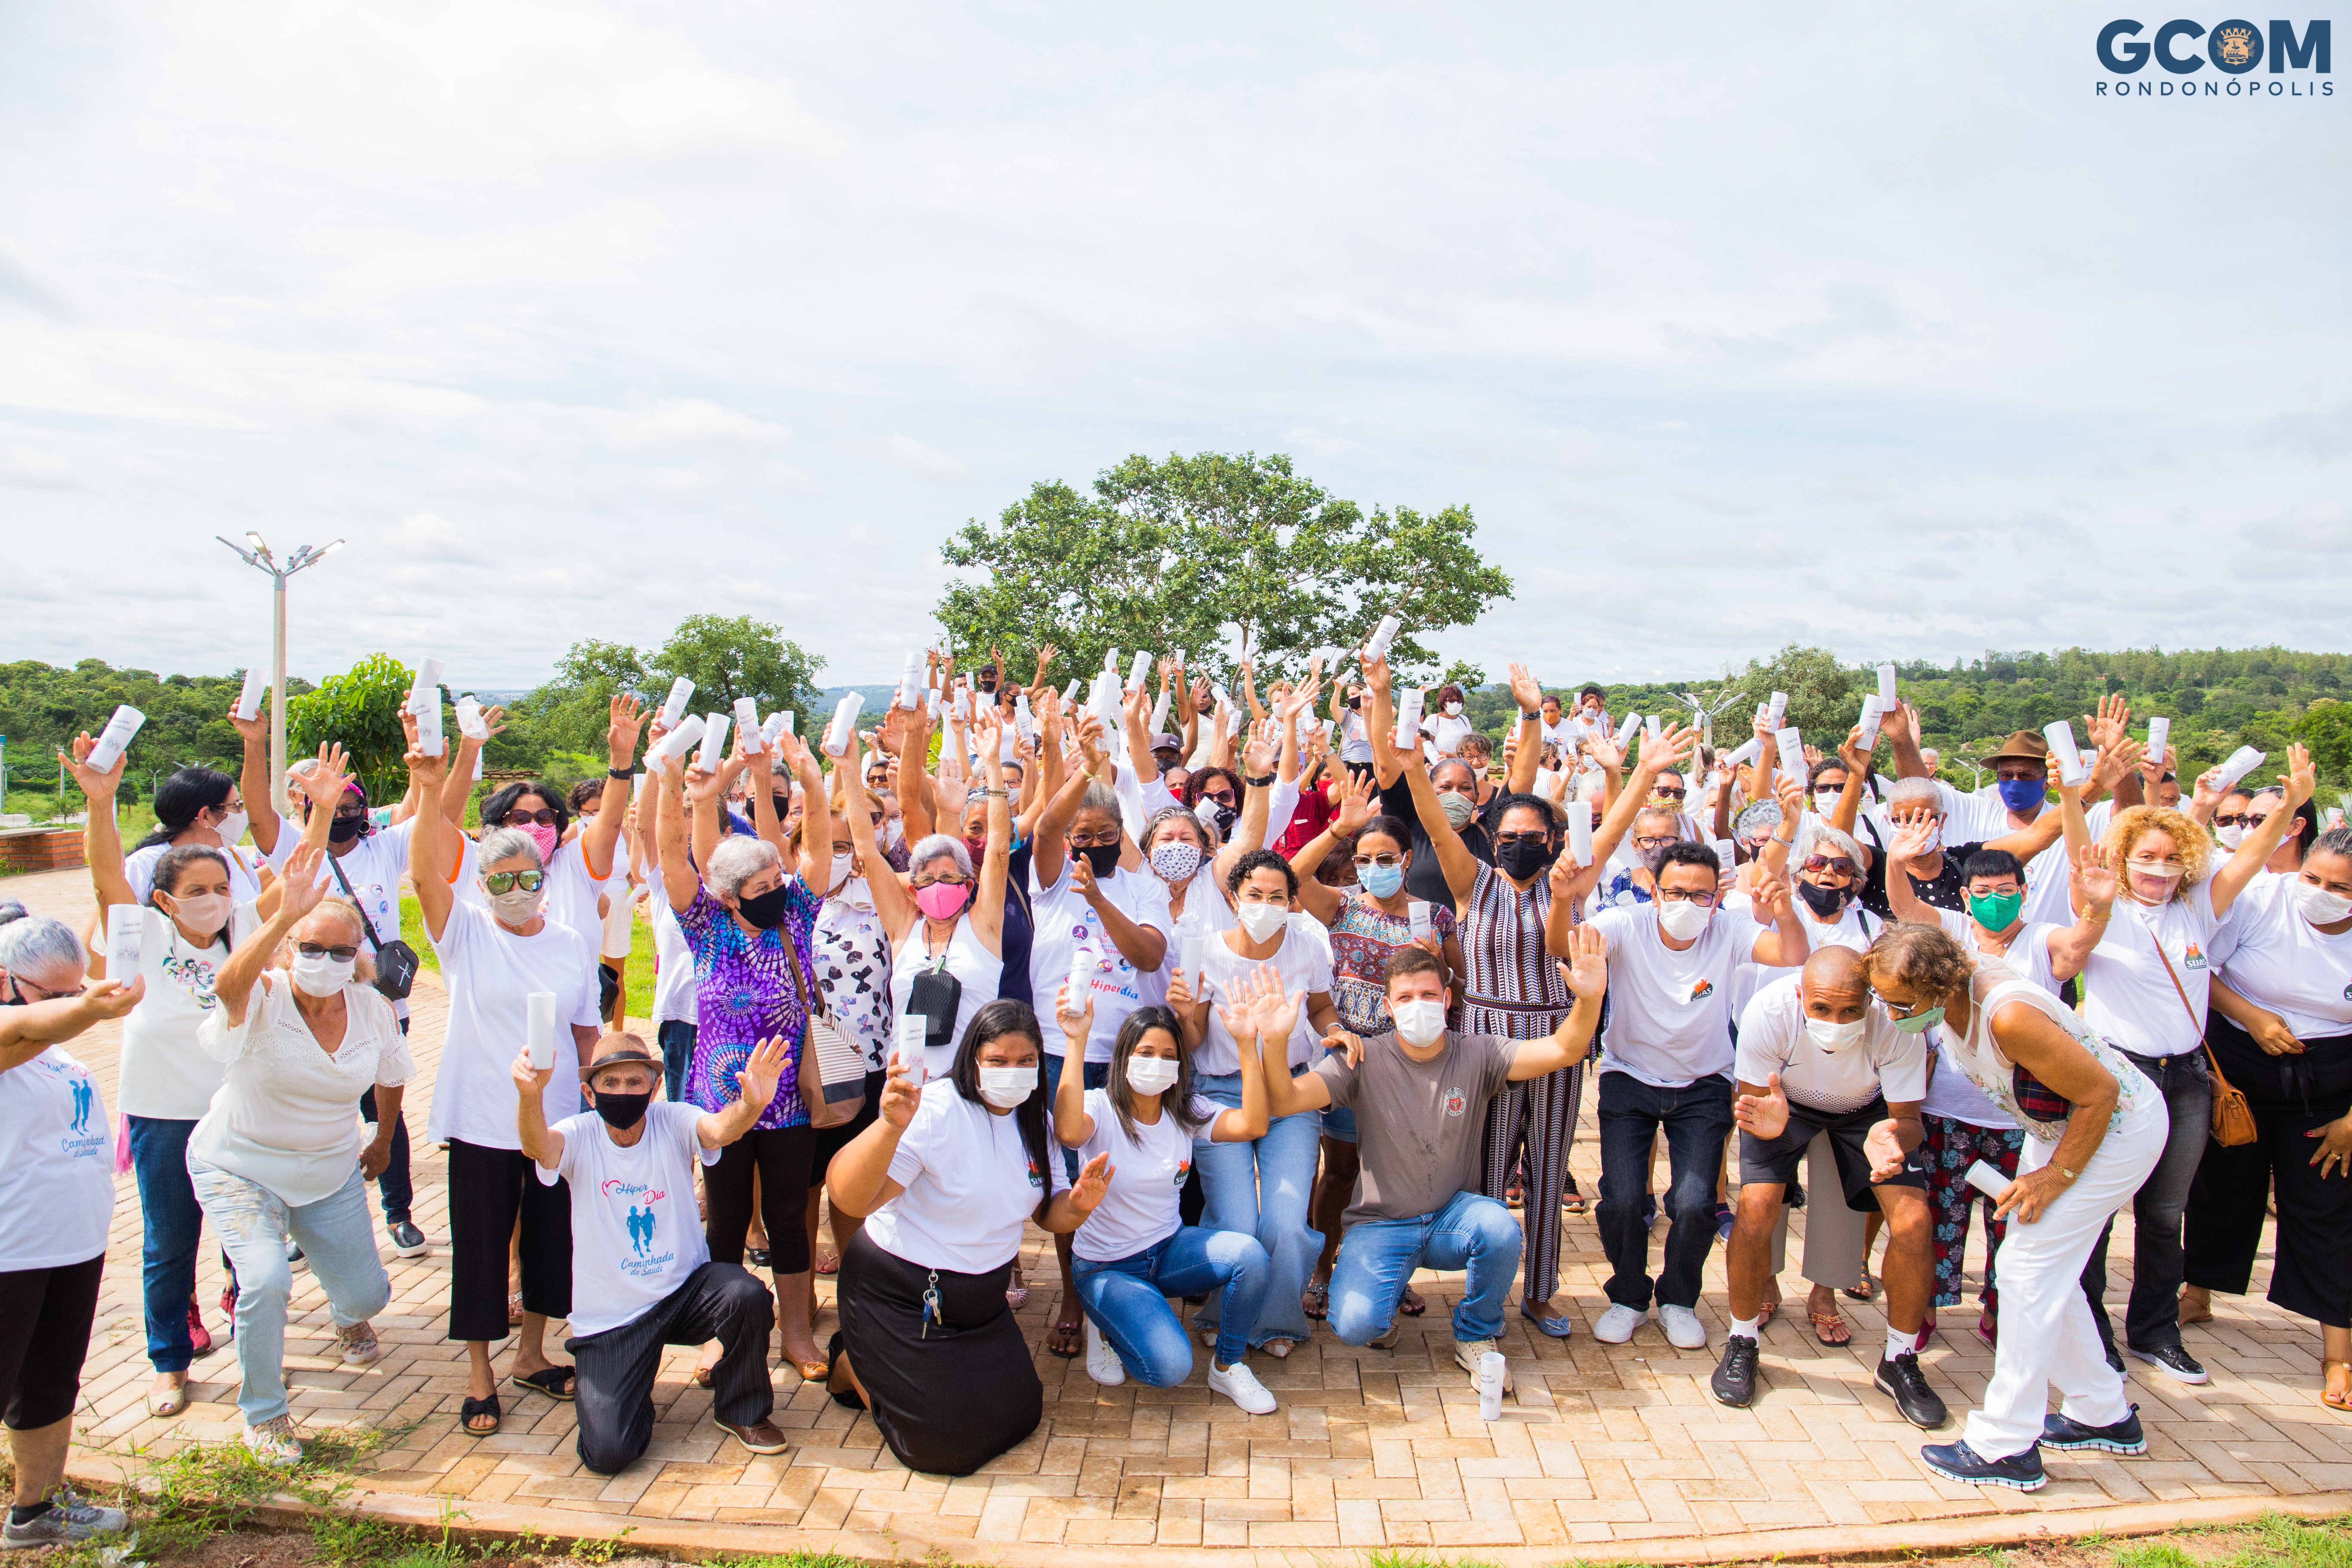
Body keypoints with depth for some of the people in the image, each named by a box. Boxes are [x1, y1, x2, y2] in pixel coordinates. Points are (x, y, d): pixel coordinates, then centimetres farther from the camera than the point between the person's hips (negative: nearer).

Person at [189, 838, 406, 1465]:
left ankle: (349, 1317, 49)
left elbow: (392, 1076, 9)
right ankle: (263, 1413, 1)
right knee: (266, 1282, -26)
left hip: (331, 1174, 4)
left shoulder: (374, 1010, -11)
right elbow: (230, 983, -50)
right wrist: (286, 916, -65)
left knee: (366, 1296, 7)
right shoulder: (263, 1000, -23)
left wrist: (384, 1140, 19)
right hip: (241, 1169, -3)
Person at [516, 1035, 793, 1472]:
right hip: (609, 1317, -1)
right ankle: (615, 1392, 24)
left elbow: (719, 1130, -31)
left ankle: (742, 1411, -1)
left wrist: (750, 1105, -56)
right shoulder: (579, 1137, -9)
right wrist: (530, 1095, -56)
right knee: (608, 1453, -14)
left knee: (747, 1295, -31)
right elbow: (537, 1146, -32)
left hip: (685, 1291, 1)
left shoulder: (673, 1122, -9)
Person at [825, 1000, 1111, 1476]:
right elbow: (849, 1199, -37)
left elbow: (1048, 1213, 8)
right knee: (946, 1445, -7)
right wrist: (891, 1124, -54)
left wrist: (1078, 1205, -16)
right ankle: (853, 1367, 20)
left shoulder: (1034, 1121, -1)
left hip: (981, 1300, 7)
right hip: (900, 1293, -7)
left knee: (1020, 1415, 10)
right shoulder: (934, 1110, -26)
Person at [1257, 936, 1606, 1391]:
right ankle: (1370, 1290, 15)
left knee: (1499, 1229, -32)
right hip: (1381, 1225, -1)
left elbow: (1562, 1051, -16)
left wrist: (1589, 999, -35)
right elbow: (1284, 1101, -19)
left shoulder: (1476, 1055, -4)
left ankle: (1476, 1337, 0)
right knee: (1356, 1325, -26)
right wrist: (1273, 1042, -38)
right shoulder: (1364, 1061, -8)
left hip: (1453, 1216, 2)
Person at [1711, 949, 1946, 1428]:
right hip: (1784, 1101, -1)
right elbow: (1751, 1103, -24)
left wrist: (1892, 1138, -48)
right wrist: (1767, 1122, -48)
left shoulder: (1895, 1022, -35)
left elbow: (1907, 1118, -24)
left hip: (1868, 1107, 1)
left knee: (1913, 1221, -15)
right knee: (1756, 1207, -21)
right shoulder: (1768, 1011, -37)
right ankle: (1742, 1343, 4)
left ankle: (1900, 1362, 10)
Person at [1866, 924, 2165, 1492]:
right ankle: (2104, 1414, 32)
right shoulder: (1950, 991, -13)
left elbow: (2100, 1092, -28)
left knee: (2029, 1269, -8)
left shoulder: (2007, 1017, -36)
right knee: (2045, 1271, 14)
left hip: (2118, 1125, -9)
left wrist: (2056, 1176, -18)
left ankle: (2006, 1449, 1)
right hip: (2058, 1124, 9)